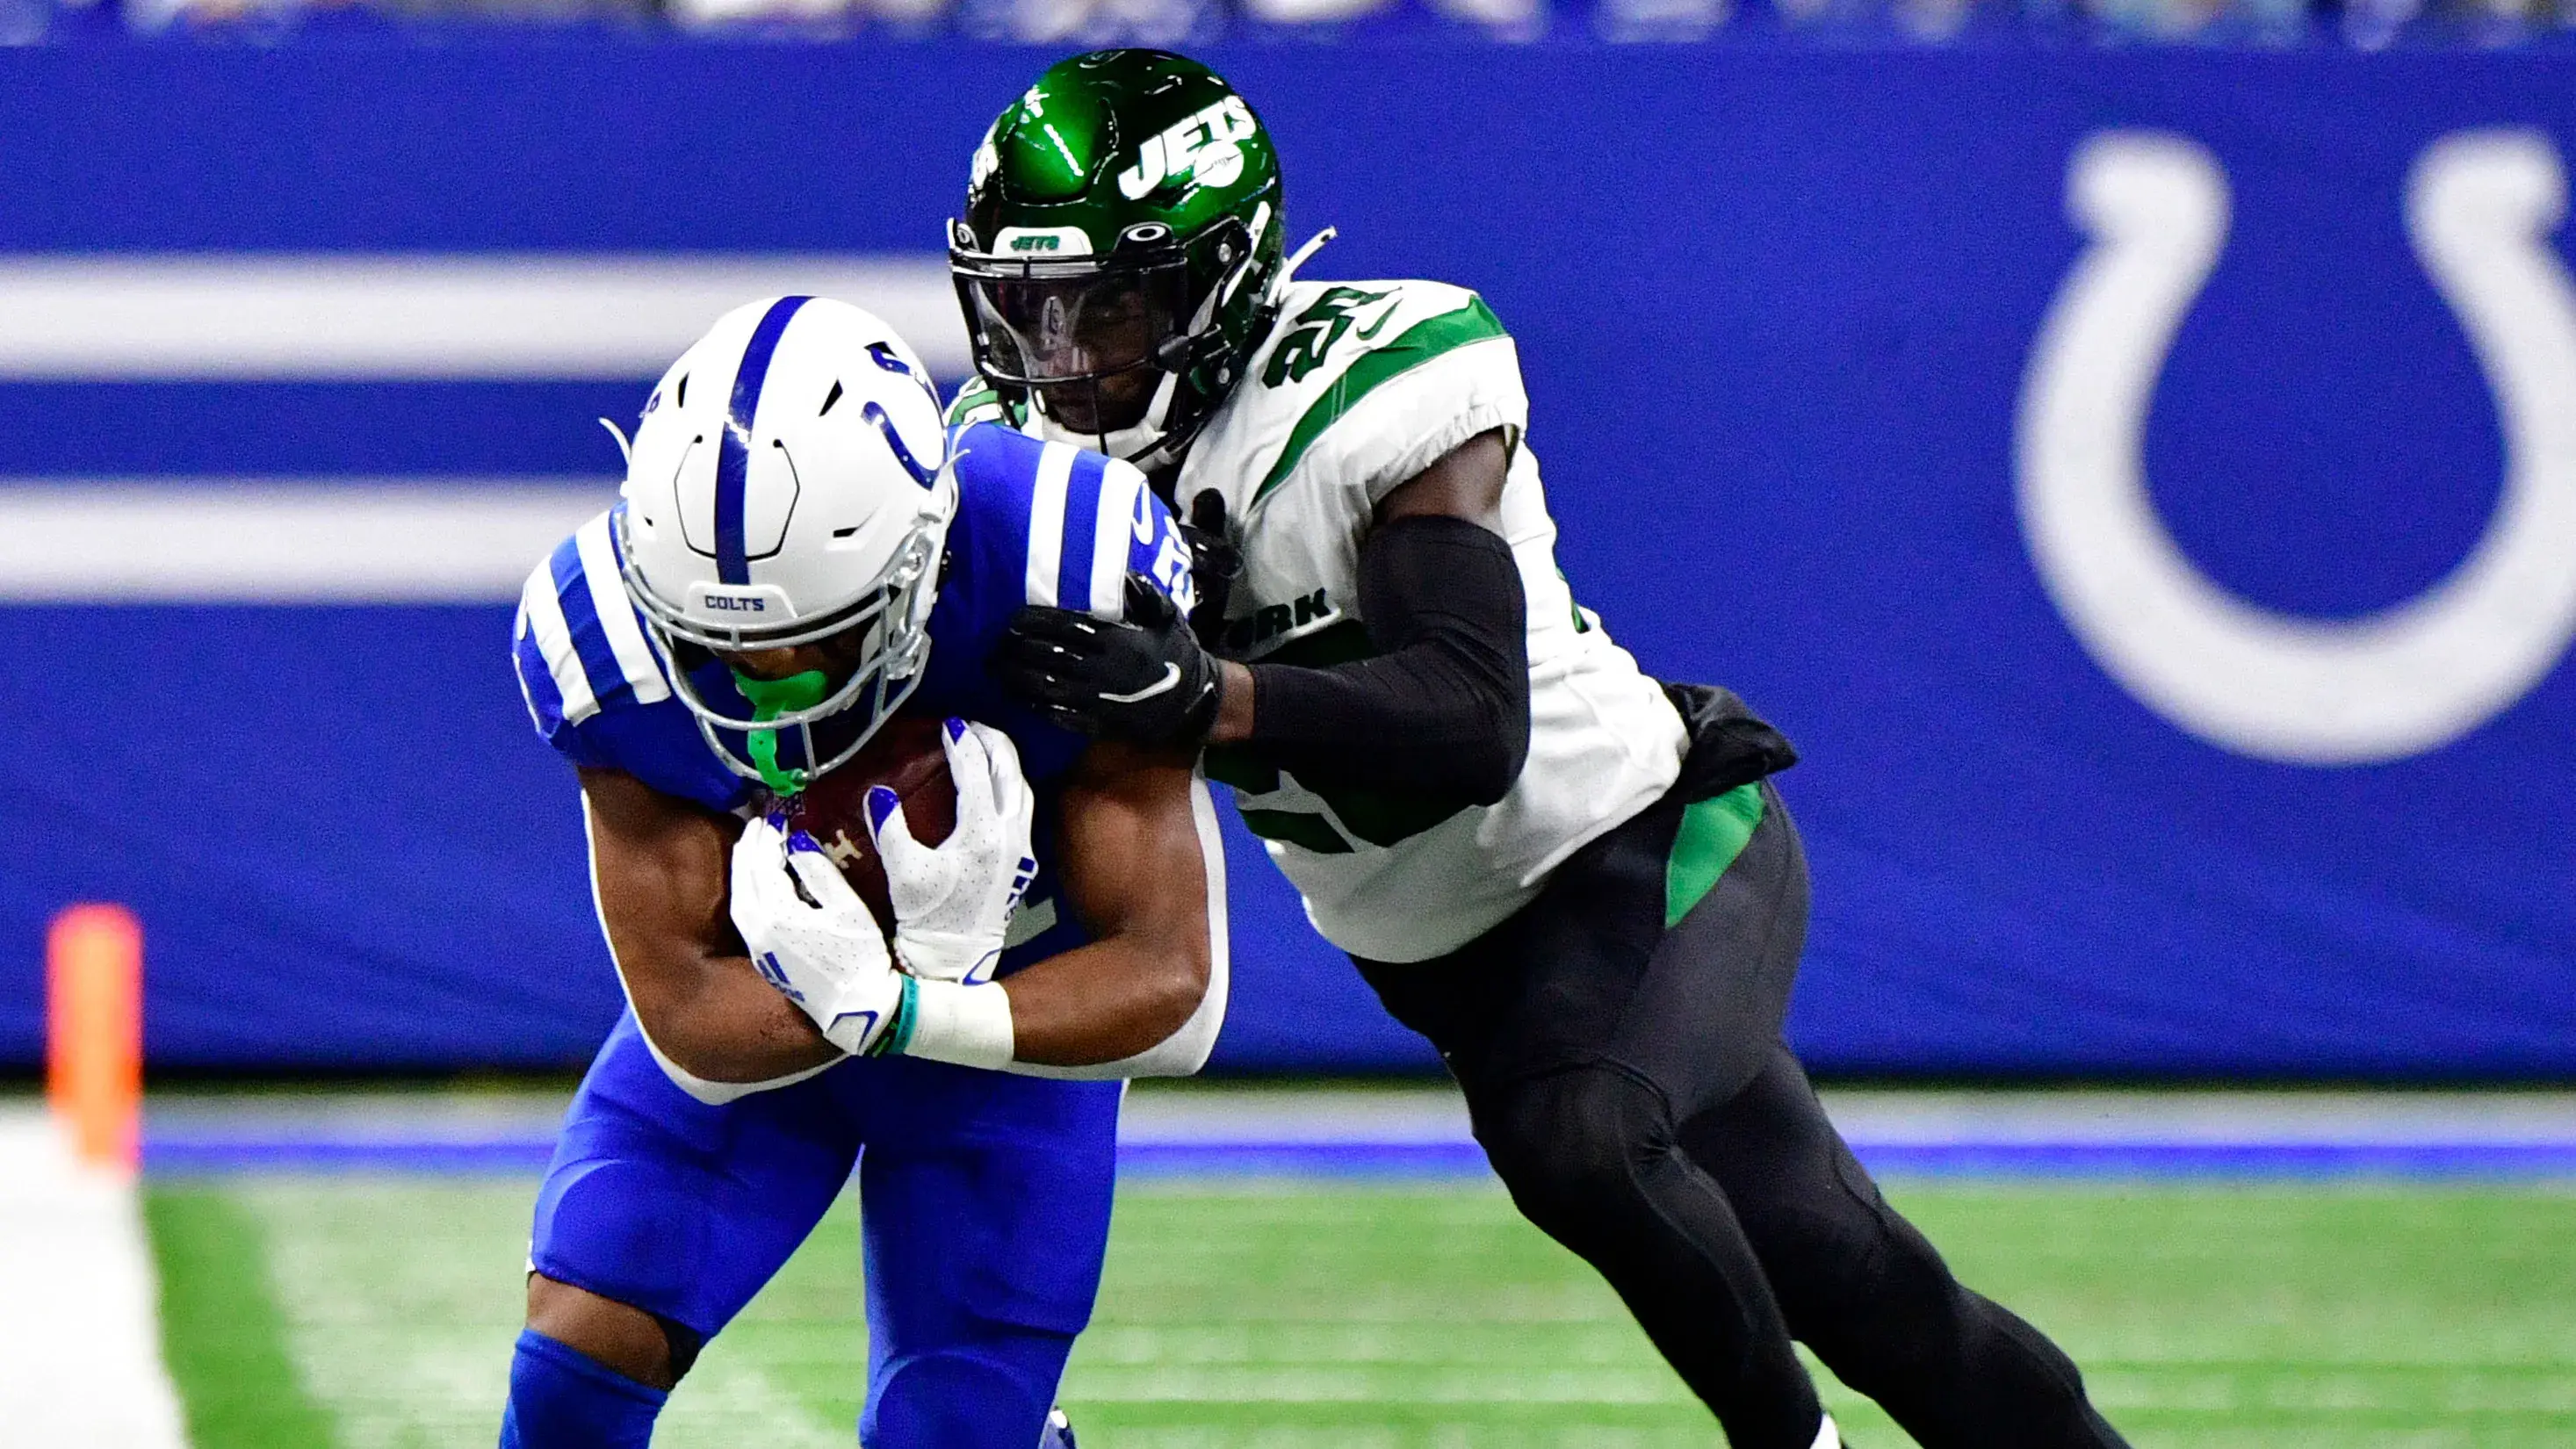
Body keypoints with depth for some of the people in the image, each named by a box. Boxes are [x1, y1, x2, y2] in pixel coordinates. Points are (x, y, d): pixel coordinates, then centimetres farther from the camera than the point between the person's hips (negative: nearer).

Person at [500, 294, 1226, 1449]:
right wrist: (927, 953, -41)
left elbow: (1169, 989, -28)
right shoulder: (613, 638, -29)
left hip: (1026, 1020, -1)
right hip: (750, 1008, 1)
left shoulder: (1066, 592, -33)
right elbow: (693, 1027, -24)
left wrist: (891, 1009, -40)